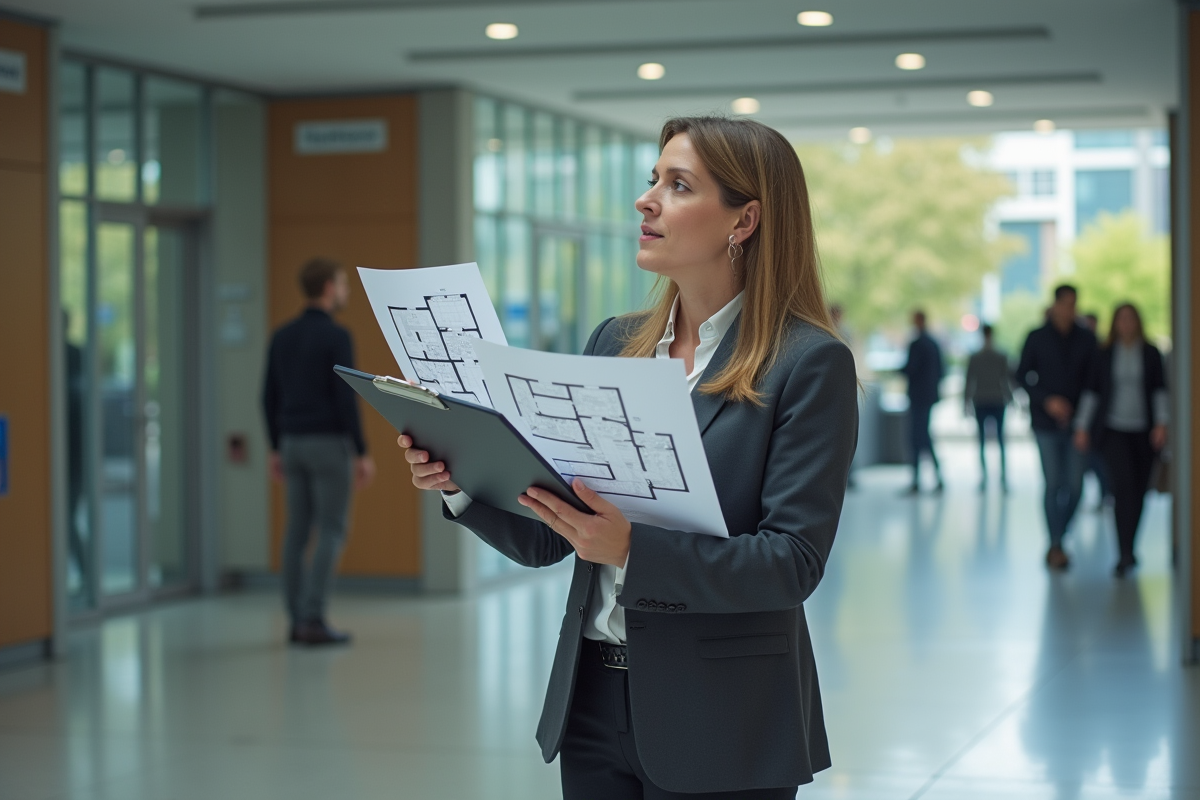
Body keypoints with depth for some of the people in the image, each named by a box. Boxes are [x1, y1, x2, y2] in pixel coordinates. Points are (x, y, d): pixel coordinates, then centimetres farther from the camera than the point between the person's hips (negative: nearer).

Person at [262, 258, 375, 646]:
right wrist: (362, 453, -13)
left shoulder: (282, 336, 9)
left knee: (298, 532, 8)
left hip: (295, 444, 7)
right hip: (328, 445, -7)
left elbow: (270, 398, 10)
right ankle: (313, 621, -10)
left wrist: (276, 449, 18)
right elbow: (345, 399, -18)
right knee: (332, 532, -4)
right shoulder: (337, 336, -13)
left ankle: (299, 621, 9)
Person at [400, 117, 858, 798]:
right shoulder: (615, 343, 9)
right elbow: (547, 539, 10)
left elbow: (793, 562, -17)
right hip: (594, 701, 5)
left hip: (721, 727, -5)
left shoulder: (811, 364, -10)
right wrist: (459, 480, -8)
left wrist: (632, 548, -28)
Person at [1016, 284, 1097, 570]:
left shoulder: (1087, 339, 5)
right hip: (1046, 424, -2)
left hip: (1076, 422, 2)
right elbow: (1022, 375, 2)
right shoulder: (1037, 338, 1)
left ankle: (1057, 541, 18)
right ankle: (1056, 546, 2)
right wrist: (1047, 400, -11)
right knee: (1053, 484, -6)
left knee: (1075, 487, -2)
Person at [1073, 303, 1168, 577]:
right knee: (1124, 485, -18)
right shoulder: (1104, 356, 4)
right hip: (1114, 430, -2)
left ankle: (1127, 550, 23)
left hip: (1143, 431, 2)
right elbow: (1092, 391, 6)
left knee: (1139, 491, 6)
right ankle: (1125, 555, -21)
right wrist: (1082, 426, 0)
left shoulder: (1151, 354, 4)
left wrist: (1161, 423, -11)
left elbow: (1160, 390, 0)